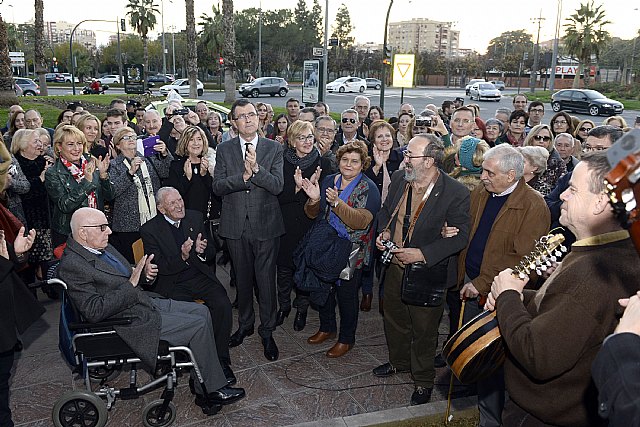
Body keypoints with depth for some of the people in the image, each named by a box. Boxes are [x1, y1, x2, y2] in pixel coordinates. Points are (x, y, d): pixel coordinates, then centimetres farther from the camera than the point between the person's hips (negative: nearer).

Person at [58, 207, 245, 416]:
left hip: (145, 302, 10)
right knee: (198, 325, -13)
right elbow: (94, 311, -26)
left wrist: (144, 274, -3)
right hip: (131, 322, -10)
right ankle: (211, 391, 2)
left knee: (201, 311, 4)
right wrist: (131, 284, -24)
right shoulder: (72, 265, -19)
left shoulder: (103, 248, 9)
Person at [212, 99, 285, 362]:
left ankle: (267, 331, 18)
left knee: (266, 279, 2)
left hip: (266, 225, -2)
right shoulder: (224, 150, 4)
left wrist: (256, 168, -25)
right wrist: (243, 176, -20)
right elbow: (217, 186, -5)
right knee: (242, 278, 16)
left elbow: (277, 186, -11)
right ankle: (245, 324, 34)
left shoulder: (274, 148, -1)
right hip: (236, 226, 2)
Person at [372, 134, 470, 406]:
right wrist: (384, 231, -7)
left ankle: (423, 379, 36)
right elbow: (386, 210, 13)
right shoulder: (399, 179, -4)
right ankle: (398, 361, 51)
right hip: (395, 266, 6)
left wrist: (422, 254, -25)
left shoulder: (455, 193, -21)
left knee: (424, 329, 13)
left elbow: (460, 237, -19)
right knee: (394, 319, 24)